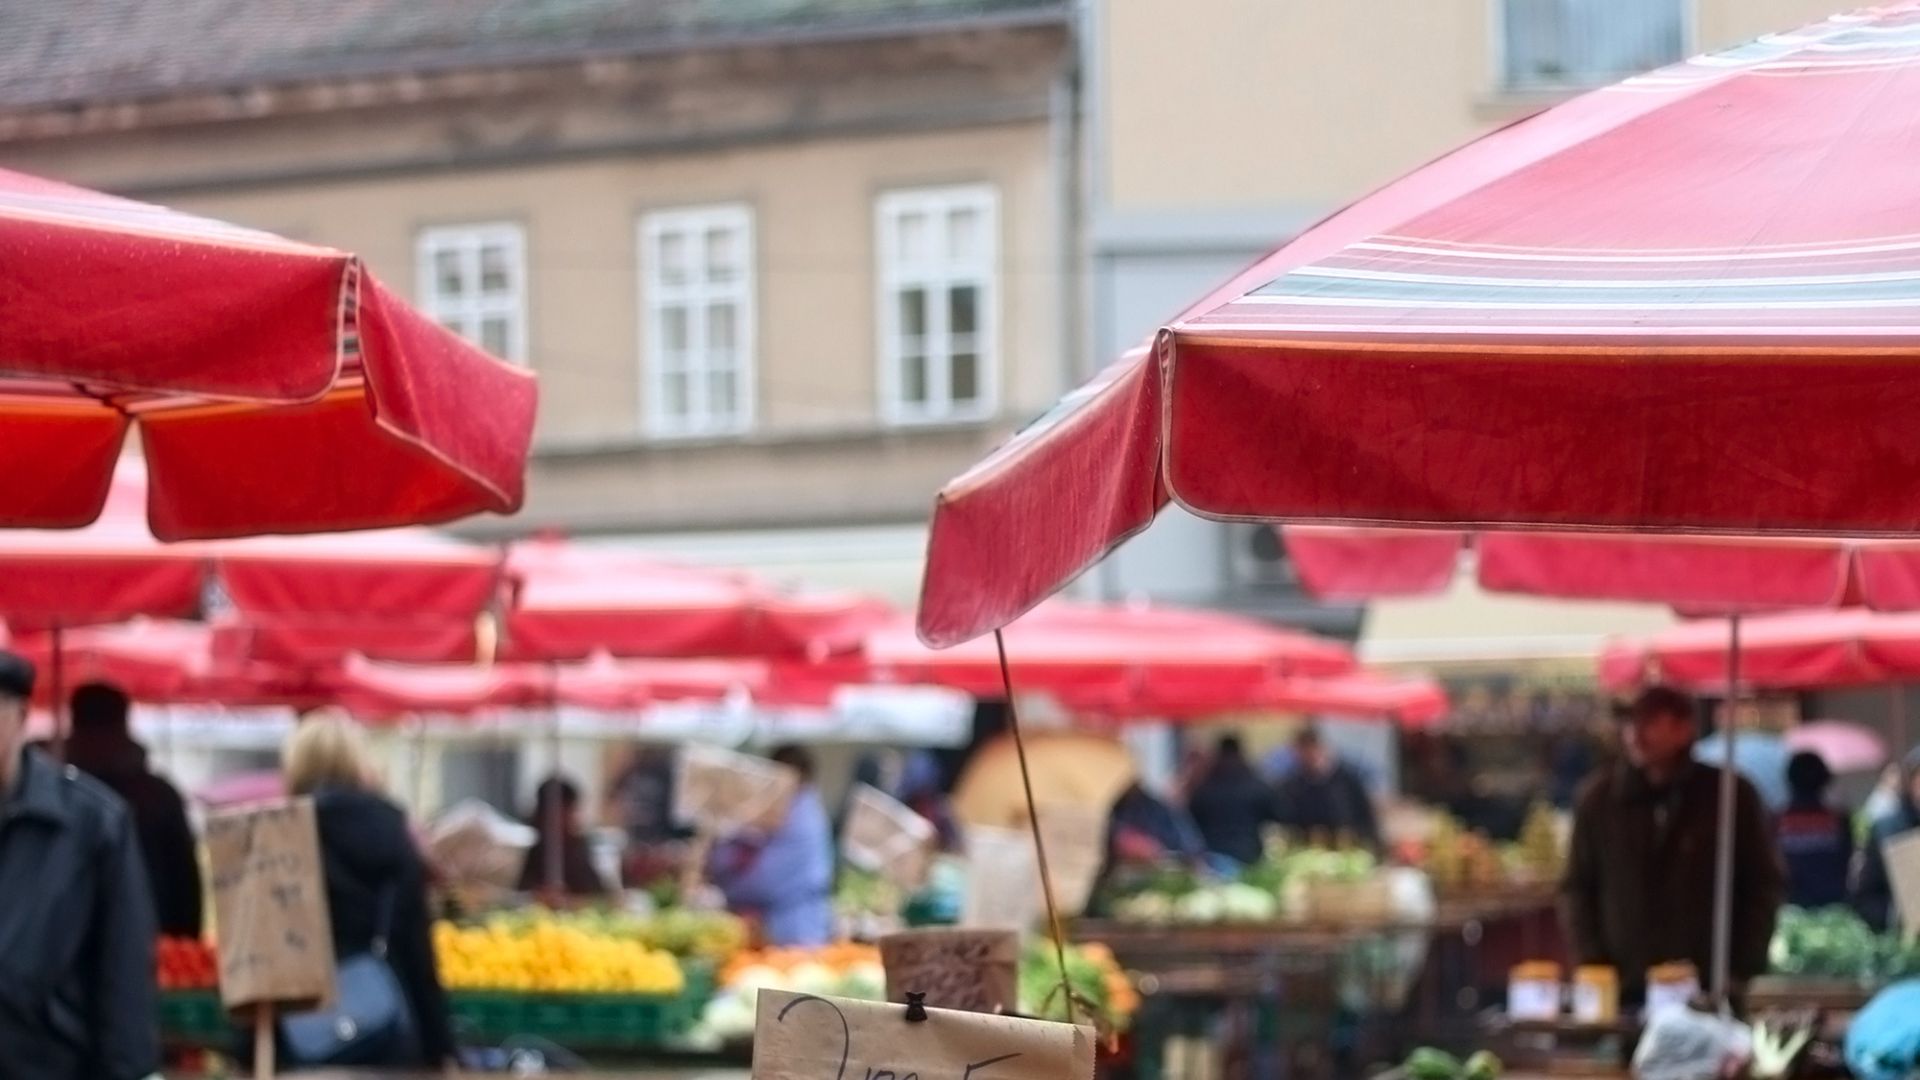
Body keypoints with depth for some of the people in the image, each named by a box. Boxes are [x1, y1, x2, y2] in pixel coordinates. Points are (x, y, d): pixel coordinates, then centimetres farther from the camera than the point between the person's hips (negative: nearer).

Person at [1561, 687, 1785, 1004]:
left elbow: (1764, 886, 6)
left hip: (1711, 990, -1)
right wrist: (1592, 965, 0)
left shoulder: (1731, 796, 2)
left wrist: (1743, 972, -2)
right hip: (1626, 992, 1)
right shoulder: (1600, 799, 7)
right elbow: (1577, 890, 12)